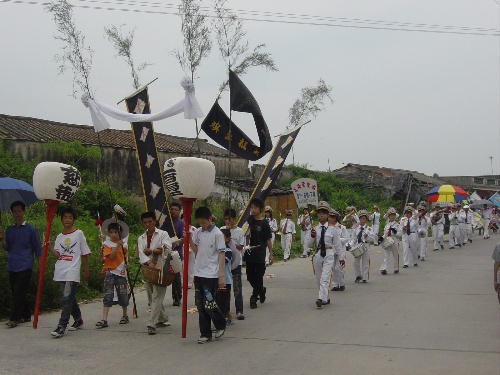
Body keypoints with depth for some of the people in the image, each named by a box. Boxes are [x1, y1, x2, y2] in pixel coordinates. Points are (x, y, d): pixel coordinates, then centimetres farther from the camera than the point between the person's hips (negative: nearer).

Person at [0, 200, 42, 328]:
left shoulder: (30, 229, -1)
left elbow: (37, 249, 1)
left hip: (25, 266, -6)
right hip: (12, 266, 6)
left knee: (19, 292, -9)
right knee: (14, 292, 9)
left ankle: (14, 318, -7)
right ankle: (26, 315, 19)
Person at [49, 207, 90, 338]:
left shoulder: (78, 234, 1)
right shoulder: (59, 237, 13)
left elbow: (84, 253, 4)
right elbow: (57, 255, 3)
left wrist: (86, 270, 5)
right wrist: (49, 246, -12)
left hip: (72, 272, -5)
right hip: (60, 272, 5)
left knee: (67, 299, -13)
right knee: (70, 298, 15)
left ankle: (61, 327, -17)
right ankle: (78, 320, 32)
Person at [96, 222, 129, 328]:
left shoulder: (122, 244, 11)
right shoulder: (106, 244, -3)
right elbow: (111, 256, -15)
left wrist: (126, 263, 9)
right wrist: (117, 246, -20)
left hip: (121, 272, 4)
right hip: (110, 272, -4)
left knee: (123, 295, 10)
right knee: (108, 295, -9)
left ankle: (125, 315, 29)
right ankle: (104, 319, -12)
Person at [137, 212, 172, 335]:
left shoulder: (163, 234, 2)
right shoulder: (141, 239, 13)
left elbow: (167, 249, -14)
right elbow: (141, 255, -3)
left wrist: (151, 251, -8)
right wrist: (150, 263, -22)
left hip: (161, 270, -5)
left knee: (157, 297, -11)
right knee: (153, 298, 12)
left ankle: (151, 324, -14)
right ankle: (163, 319, 27)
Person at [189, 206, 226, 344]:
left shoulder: (217, 233, -8)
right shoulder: (198, 232, 9)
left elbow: (222, 254, -10)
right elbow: (197, 251, 14)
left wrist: (221, 276, -14)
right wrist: (189, 239, -3)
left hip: (211, 274, -6)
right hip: (199, 273, 6)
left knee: (209, 304, -8)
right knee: (200, 305, 7)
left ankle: (220, 324, 18)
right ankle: (205, 334, 16)